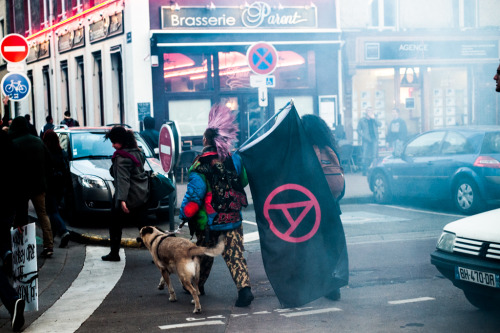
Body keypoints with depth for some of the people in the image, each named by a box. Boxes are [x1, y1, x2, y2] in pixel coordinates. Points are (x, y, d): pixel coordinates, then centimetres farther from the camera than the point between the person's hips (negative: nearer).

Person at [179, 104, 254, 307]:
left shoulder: (200, 167, -16)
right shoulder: (234, 160, -3)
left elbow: (194, 195, -16)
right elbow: (243, 182, 13)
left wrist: (184, 214, -3)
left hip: (208, 223, -2)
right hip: (233, 220, 2)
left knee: (204, 254, 18)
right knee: (235, 255, 0)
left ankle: (197, 285, 35)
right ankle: (244, 288, -16)